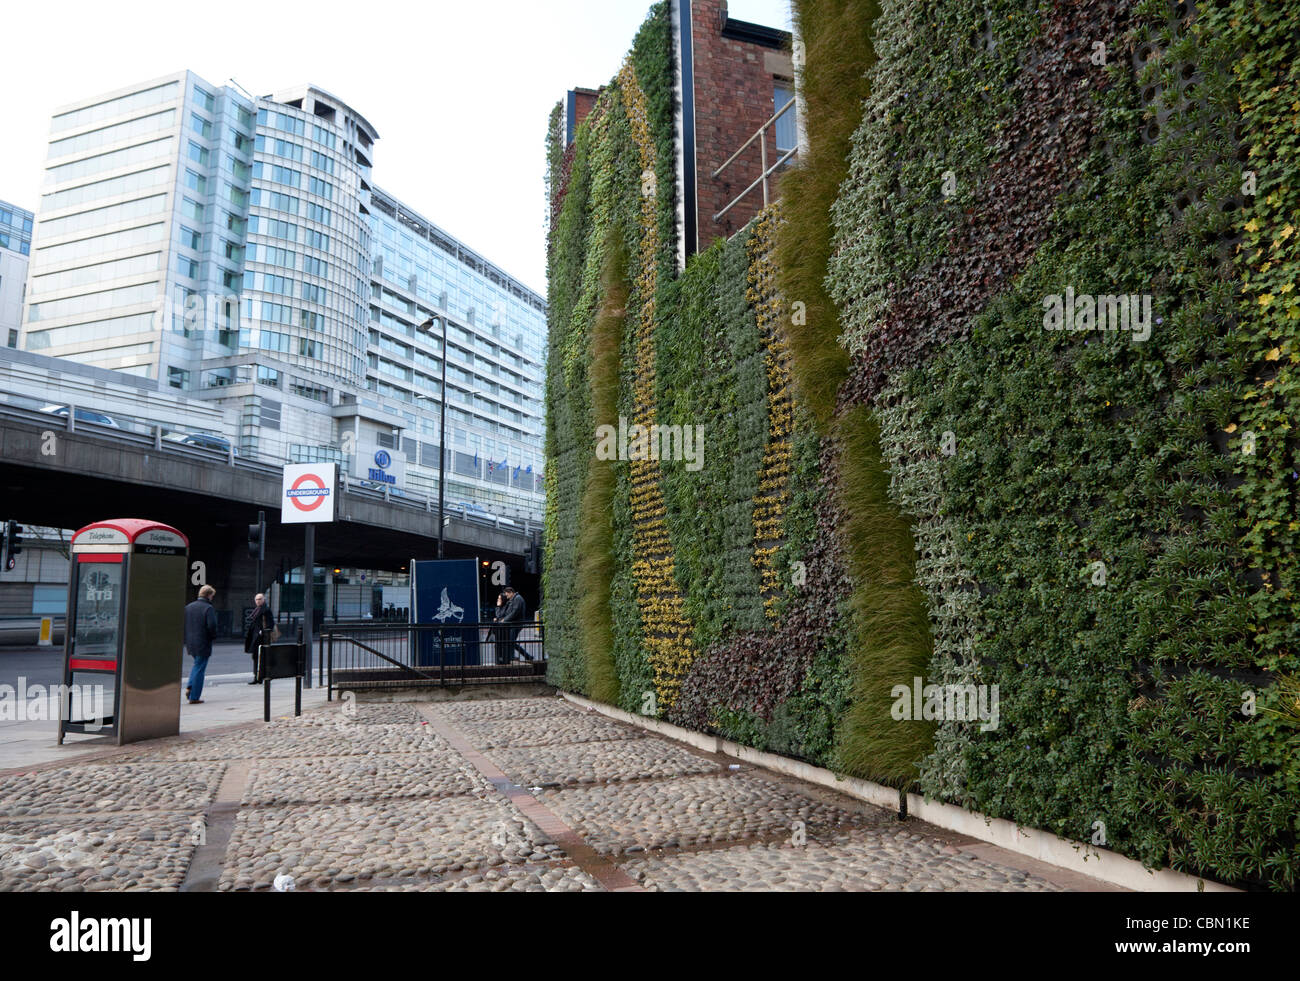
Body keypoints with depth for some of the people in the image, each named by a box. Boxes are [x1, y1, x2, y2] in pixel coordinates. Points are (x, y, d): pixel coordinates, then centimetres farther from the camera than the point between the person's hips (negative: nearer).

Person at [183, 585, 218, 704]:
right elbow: (212, 626, -21)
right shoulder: (208, 608, -13)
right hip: (203, 644, -6)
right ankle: (194, 697, 4)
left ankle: (189, 687, 11)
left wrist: (186, 638, 12)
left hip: (190, 643, 6)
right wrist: (213, 637, -3)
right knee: (199, 668, 1)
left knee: (197, 665, 26)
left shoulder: (188, 607, 8)